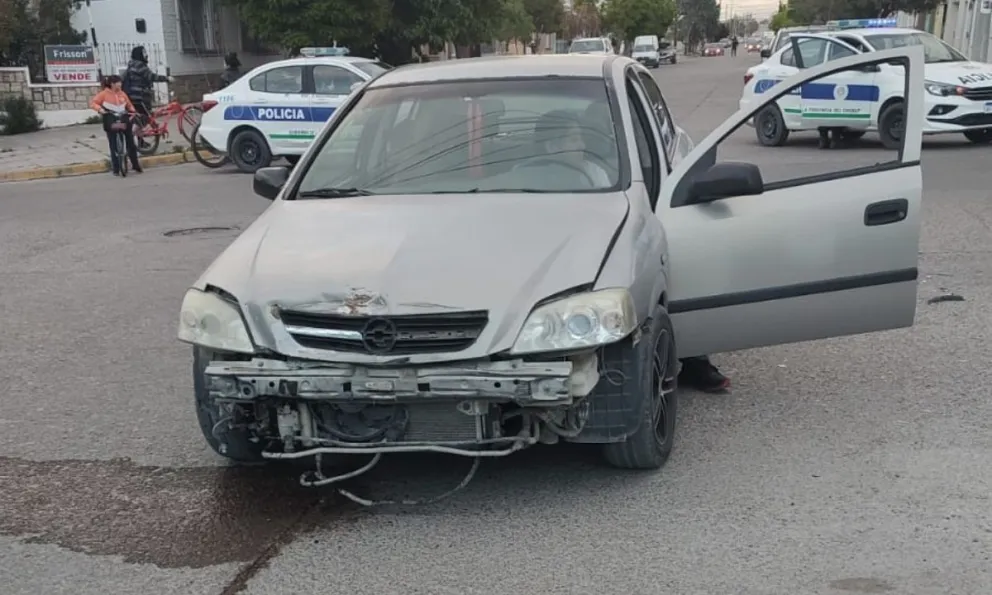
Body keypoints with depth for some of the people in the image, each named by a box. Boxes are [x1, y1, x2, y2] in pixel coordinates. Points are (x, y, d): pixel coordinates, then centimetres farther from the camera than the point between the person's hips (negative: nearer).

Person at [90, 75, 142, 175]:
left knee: (131, 143, 5)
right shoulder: (104, 94, -4)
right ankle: (116, 169, 7)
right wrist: (99, 109, -23)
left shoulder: (122, 93, 7)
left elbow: (129, 105, 17)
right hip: (111, 123, -4)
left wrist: (133, 111, -1)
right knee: (114, 146, 0)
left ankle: (135, 165, 19)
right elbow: (93, 103, -6)